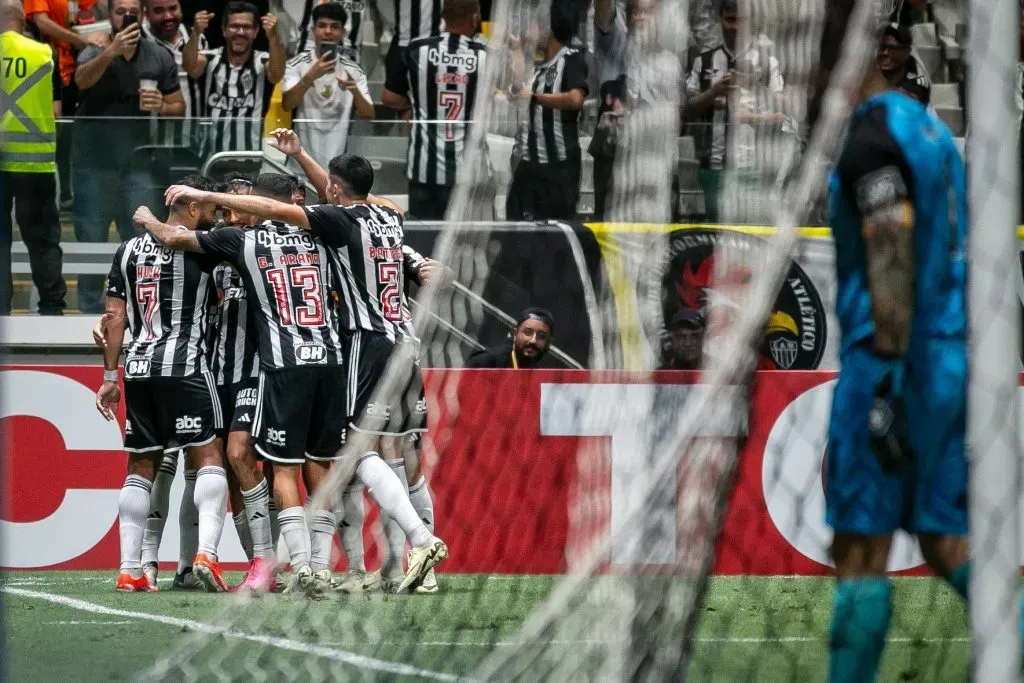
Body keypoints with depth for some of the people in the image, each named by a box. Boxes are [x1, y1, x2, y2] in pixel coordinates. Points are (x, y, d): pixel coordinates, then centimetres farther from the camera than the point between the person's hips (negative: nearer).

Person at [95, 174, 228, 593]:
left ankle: (129, 570, 5)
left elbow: (115, 316, 13)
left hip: (138, 369, 6)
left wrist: (109, 377, 15)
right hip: (184, 365, -6)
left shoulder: (130, 250, 14)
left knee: (141, 467, 10)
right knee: (209, 457, -2)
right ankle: (207, 551, -21)